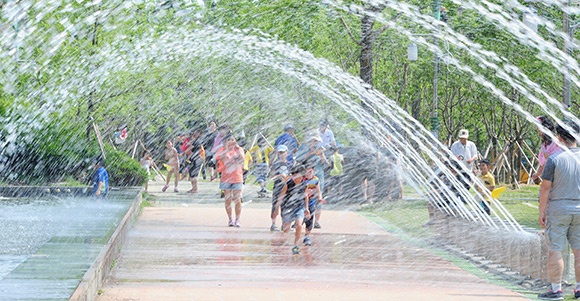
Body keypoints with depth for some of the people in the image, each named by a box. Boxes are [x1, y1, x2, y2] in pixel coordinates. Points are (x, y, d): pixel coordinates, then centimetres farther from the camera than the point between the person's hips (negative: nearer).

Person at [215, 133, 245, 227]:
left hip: (237, 177, 0)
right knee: (228, 200, 3)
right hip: (226, 178, 0)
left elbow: (242, 159, -9)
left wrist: (237, 148, -12)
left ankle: (237, 220, 0)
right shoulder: (222, 150, 1)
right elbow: (225, 161, -14)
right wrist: (227, 148, -14)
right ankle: (230, 219, 11)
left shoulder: (239, 149, 6)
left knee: (237, 200, -5)